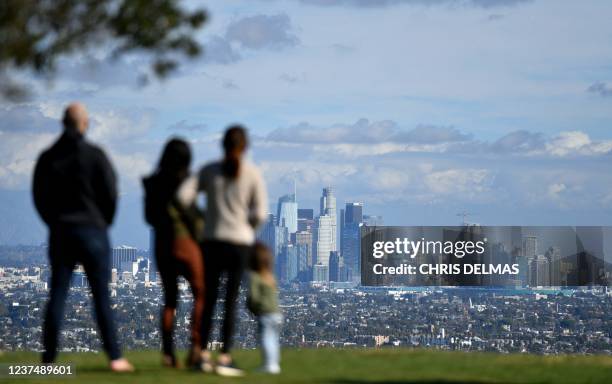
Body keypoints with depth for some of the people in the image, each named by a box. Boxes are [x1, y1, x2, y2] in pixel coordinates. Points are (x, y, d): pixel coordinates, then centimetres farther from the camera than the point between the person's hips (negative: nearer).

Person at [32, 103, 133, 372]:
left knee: (57, 295, 5)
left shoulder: (47, 158, 4)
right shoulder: (94, 155, -8)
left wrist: (55, 222, 15)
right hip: (92, 231, -3)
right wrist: (104, 221, 8)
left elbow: (39, 197, 7)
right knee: (102, 297, -1)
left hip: (60, 231, 3)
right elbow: (110, 192, -8)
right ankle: (115, 357, -3)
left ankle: (49, 358, 3)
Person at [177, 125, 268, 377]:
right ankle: (224, 358, -2)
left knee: (209, 298, 10)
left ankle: (204, 354, 8)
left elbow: (182, 196, -7)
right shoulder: (253, 174, -2)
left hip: (212, 240, 2)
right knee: (231, 299, 2)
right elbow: (259, 214, -6)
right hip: (241, 242, -2)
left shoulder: (209, 171, 2)